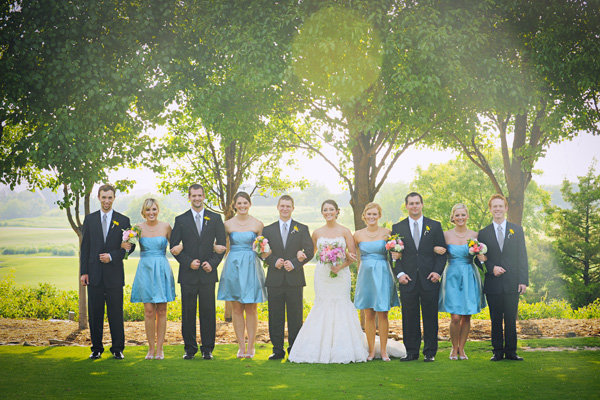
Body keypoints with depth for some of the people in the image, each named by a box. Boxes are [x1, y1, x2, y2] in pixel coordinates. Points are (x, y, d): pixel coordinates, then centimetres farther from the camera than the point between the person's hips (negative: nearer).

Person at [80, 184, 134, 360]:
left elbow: (129, 246, 3)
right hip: (94, 274, 1)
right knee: (94, 313, 4)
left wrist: (112, 256, -12)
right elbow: (85, 247, 7)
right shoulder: (90, 219, 9)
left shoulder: (123, 220, 5)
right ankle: (96, 348, 13)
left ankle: (117, 349, 8)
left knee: (116, 313, 0)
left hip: (114, 273, -1)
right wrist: (83, 271, 1)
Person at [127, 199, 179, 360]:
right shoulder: (138, 228, 2)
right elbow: (129, 244, 8)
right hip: (145, 270, 0)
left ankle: (159, 348, 9)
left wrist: (179, 247, -10)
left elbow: (173, 245, 11)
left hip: (162, 270, 0)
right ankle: (151, 348, 6)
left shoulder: (166, 226, 3)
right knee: (149, 311, -3)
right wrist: (124, 245, -13)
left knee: (161, 311, 2)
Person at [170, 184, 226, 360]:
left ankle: (207, 349, 9)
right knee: (188, 313, 2)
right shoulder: (181, 220, 7)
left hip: (208, 273, 0)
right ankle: (190, 348, 11)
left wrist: (212, 263, -5)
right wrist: (188, 262, -8)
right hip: (188, 273, 0)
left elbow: (222, 244, 8)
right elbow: (174, 246, 5)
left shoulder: (215, 218, 8)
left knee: (208, 312, 1)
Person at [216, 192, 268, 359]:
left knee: (251, 309, 0)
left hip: (251, 267, -1)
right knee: (237, 309, 3)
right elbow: (220, 244, 9)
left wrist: (265, 252, -11)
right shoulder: (228, 224, 5)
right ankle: (241, 347, 9)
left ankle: (251, 347, 7)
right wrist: (216, 248, -11)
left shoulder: (257, 224, 2)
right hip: (233, 267, 1)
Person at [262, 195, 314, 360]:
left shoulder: (302, 229, 8)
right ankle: (278, 350, 9)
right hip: (275, 280, 1)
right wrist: (274, 262, -12)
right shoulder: (268, 230, 12)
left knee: (295, 316, 2)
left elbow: (310, 251, 0)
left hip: (295, 279, -1)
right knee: (275, 317, 2)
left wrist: (295, 263, -12)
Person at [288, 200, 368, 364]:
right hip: (322, 275, 2)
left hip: (341, 274, -2)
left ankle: (342, 351, 2)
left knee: (342, 306, -4)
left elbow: (353, 255, -1)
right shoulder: (317, 233, 7)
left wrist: (340, 266, -13)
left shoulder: (345, 231, 2)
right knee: (322, 307, -2)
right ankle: (322, 349, 3)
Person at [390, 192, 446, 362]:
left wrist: (438, 271, -7)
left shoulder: (435, 226, 8)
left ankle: (430, 352, 10)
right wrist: (399, 273, -5)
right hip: (408, 280, 1)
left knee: (430, 317, 2)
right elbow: (394, 254, 7)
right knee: (409, 318, 3)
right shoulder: (398, 228, 9)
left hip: (429, 279, -1)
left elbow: (442, 252, 6)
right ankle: (411, 351, 11)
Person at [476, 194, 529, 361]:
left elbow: (522, 257, 5)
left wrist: (523, 280, -3)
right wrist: (492, 268, -11)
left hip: (512, 284, 0)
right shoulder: (483, 233, 8)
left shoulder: (517, 230, 9)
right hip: (493, 285, 0)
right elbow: (480, 259, 8)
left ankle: (511, 352, 11)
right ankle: (497, 352, 11)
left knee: (511, 320, 3)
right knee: (496, 321, 4)